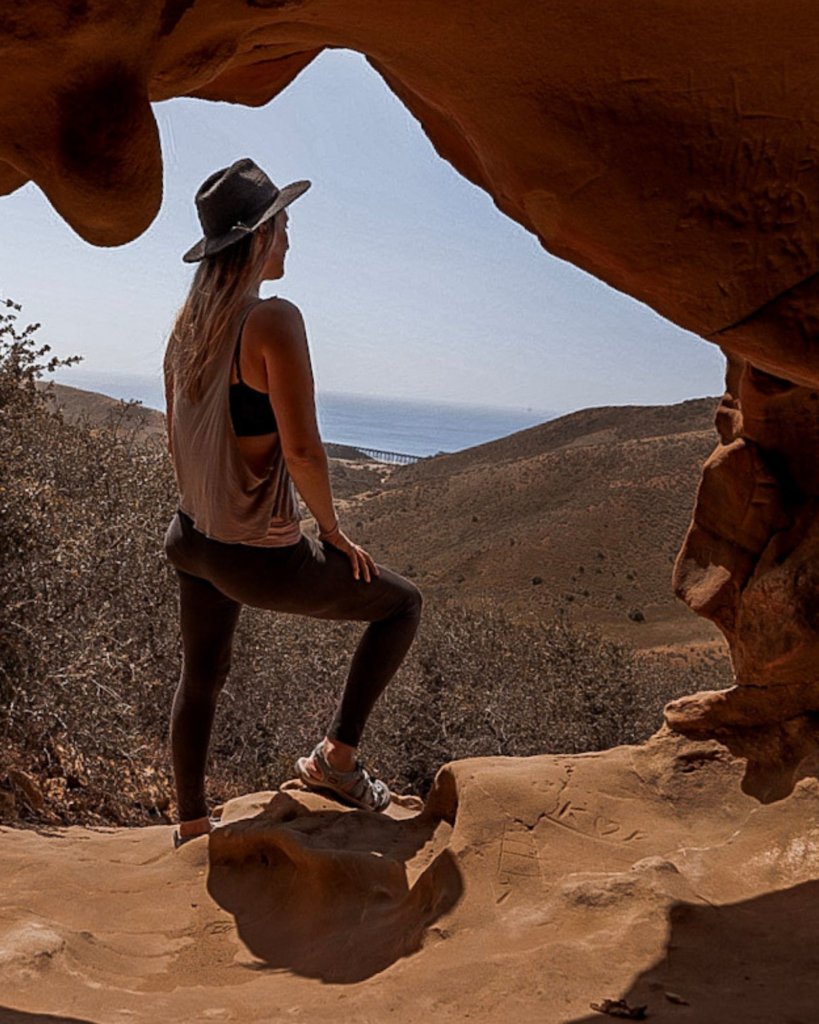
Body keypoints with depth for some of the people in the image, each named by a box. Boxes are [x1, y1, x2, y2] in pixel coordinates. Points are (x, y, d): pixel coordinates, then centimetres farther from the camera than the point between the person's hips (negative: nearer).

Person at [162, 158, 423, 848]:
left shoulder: (188, 322, 4)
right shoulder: (273, 320, -21)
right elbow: (301, 449, -26)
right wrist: (333, 531, -10)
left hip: (195, 540, 8)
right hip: (264, 560, -8)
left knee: (201, 678, 26)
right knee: (402, 604, 13)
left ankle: (191, 824, 42)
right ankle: (337, 755, 13)